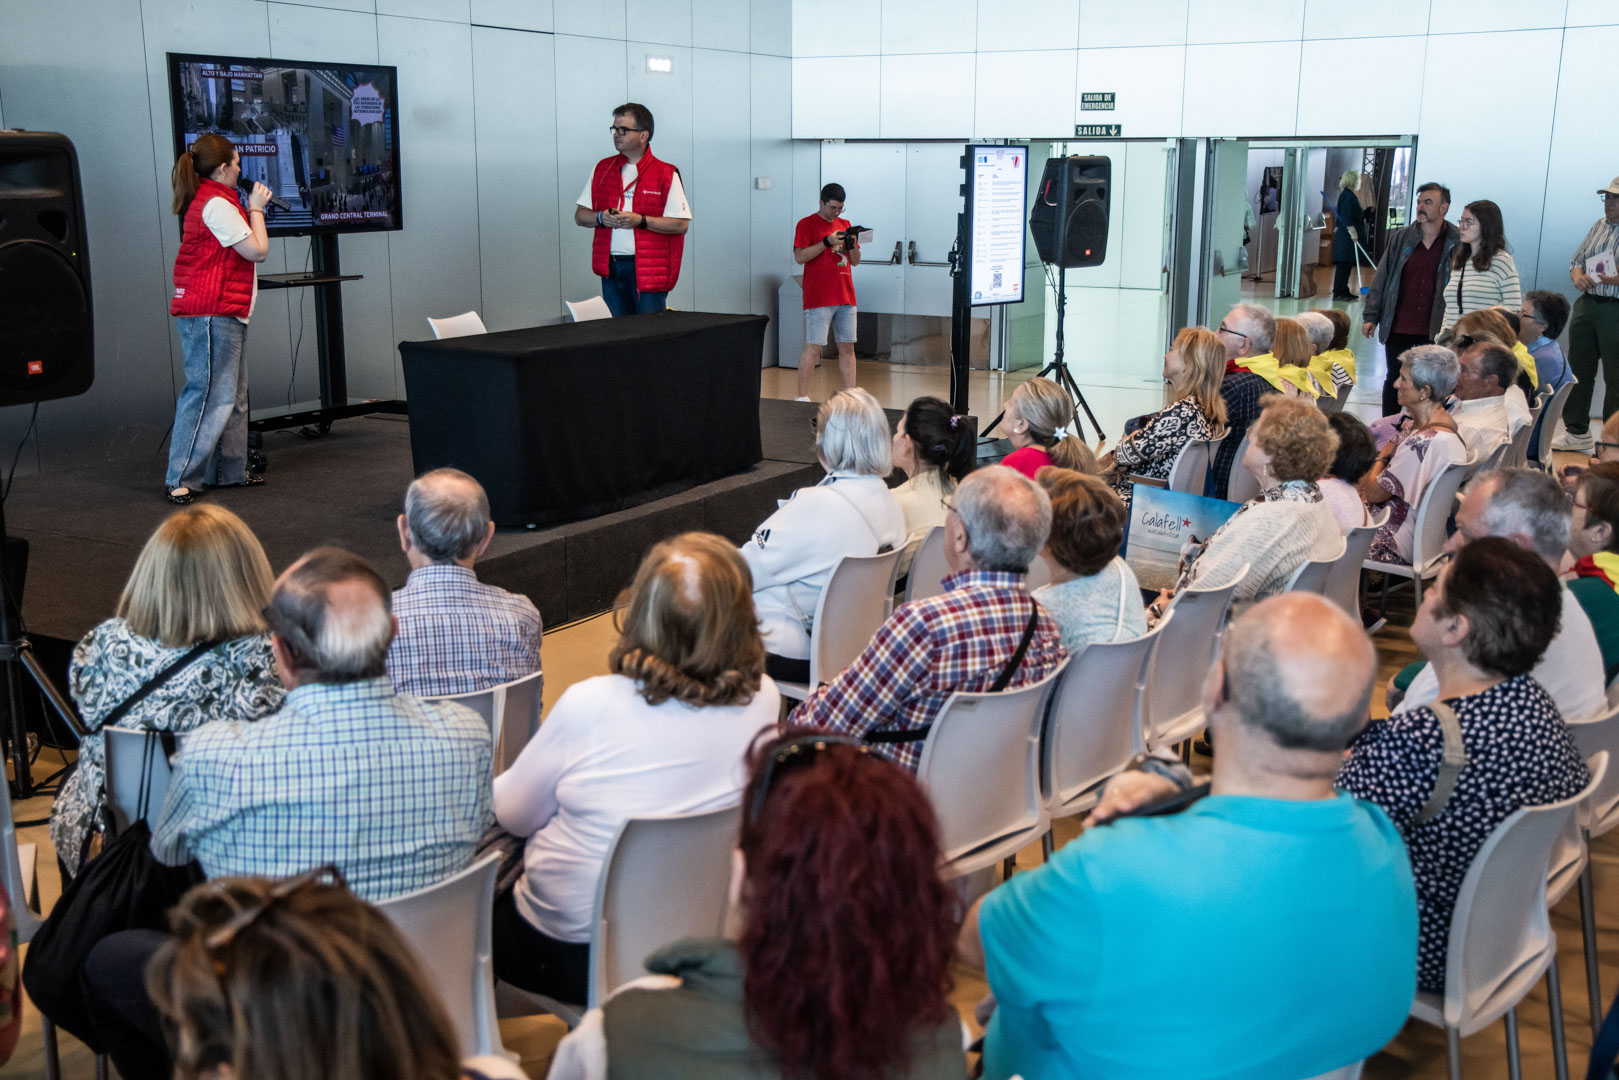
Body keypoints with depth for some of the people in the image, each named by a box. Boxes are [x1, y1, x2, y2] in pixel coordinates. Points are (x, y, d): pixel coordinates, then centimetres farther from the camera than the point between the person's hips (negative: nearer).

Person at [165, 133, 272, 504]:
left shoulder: (205, 200, 19)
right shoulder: (217, 204, -14)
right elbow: (257, 250, -12)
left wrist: (252, 210, 17)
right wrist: (256, 209, -1)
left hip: (224, 313, 11)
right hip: (211, 314, -11)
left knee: (233, 396, 14)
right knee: (210, 395, -10)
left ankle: (230, 471, 20)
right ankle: (180, 480, -9)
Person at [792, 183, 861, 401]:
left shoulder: (844, 225, 17)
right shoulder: (807, 224, 0)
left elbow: (855, 261, 20)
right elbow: (799, 257, -11)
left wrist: (852, 245, -1)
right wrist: (827, 242, -16)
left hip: (845, 298, 6)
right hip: (818, 299, -6)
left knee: (847, 347, 4)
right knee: (813, 348, -7)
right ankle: (802, 397, -3)